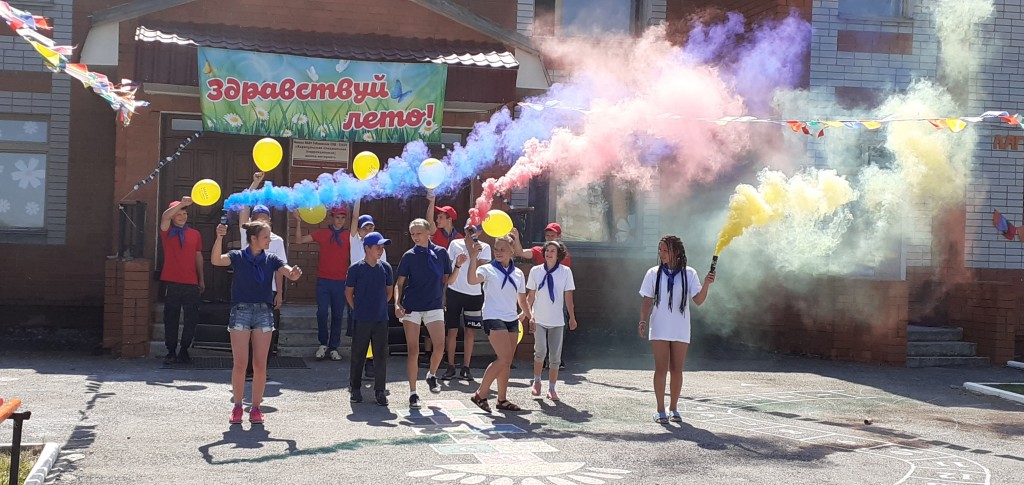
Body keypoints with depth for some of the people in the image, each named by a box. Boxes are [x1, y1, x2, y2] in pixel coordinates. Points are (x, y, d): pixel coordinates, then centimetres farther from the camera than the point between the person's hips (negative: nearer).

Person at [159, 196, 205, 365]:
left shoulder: (195, 234, 11)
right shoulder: (167, 232, 3)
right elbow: (165, 217, -18)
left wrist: (201, 279, 16)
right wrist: (181, 203, -33)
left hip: (191, 283, 2)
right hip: (171, 282, -2)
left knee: (192, 319, 1)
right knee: (170, 319, 3)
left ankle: (184, 350, 13)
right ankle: (171, 351, 10)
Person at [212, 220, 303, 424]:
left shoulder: (271, 260, 7)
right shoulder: (238, 257, -1)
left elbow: (290, 273, -6)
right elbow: (216, 260, -19)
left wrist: (294, 273, -31)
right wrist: (219, 238, -34)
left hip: (263, 313, 2)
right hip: (241, 311, -2)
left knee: (260, 364, 1)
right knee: (240, 363, -4)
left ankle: (256, 407, 10)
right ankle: (237, 406, 8)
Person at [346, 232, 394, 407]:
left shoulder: (385, 267, 3)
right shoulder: (356, 268, -5)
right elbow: (349, 292, 3)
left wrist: (380, 306, 10)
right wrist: (357, 309, 2)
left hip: (381, 319, 2)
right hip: (361, 320, -2)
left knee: (381, 356, 2)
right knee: (358, 355, 6)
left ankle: (380, 391, 10)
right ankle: (355, 389, 20)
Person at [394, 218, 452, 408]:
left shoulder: (441, 252, 3)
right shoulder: (409, 256, 0)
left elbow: (446, 279, 9)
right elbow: (399, 283, 2)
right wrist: (397, 303, -13)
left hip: (434, 306, 1)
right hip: (411, 307, -1)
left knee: (440, 346, -12)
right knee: (413, 351, -1)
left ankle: (432, 375, 19)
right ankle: (413, 392, 8)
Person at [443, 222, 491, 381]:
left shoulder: (484, 247, 1)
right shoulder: (455, 244, 3)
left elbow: (482, 269, -13)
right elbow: (447, 270, 7)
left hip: (474, 294, 0)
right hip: (454, 292, 0)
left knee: (469, 331, 3)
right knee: (452, 331, 1)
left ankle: (466, 368, 9)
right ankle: (451, 367, 9)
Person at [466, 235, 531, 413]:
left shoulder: (518, 273, 11)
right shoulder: (488, 269, -5)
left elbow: (522, 299, 22)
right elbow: (472, 280, -27)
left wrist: (528, 314, 12)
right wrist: (473, 258, -37)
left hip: (512, 320, 6)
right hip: (494, 318, -6)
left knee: (507, 362, 6)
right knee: (504, 359, -16)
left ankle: (502, 399, 14)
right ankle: (480, 394, -6)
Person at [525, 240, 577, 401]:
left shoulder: (565, 271, -3)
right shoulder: (536, 271, -1)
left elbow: (568, 296, 1)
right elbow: (530, 296, 5)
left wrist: (572, 318, 0)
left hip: (557, 321, 1)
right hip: (539, 320, -1)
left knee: (555, 357, 4)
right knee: (541, 350, -15)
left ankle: (552, 389, 16)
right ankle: (537, 381, 9)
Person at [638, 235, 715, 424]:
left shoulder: (689, 274, 1)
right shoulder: (654, 273, 2)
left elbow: (698, 301, -3)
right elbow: (647, 301, 3)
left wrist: (706, 284, -19)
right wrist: (643, 321, -10)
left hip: (681, 330, 1)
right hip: (660, 329, -1)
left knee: (677, 370, 6)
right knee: (661, 368, -4)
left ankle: (674, 408, 19)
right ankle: (660, 410, 2)